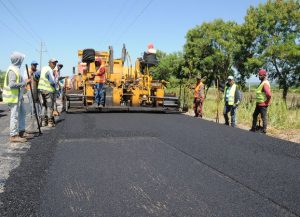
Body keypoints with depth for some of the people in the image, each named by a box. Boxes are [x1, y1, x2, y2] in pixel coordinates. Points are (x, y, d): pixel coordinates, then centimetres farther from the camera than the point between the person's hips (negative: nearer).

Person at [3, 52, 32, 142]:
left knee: (22, 113, 16)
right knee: (15, 116, -5)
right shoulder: (12, 70, -17)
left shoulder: (16, 69, 13)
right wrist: (24, 82, -21)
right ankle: (14, 136, 2)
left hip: (18, 96, 10)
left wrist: (25, 81, 12)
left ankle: (21, 132, 25)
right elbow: (12, 84, -25)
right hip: (13, 97, -10)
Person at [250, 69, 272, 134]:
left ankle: (264, 131, 9)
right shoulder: (261, 83, 13)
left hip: (263, 104, -11)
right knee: (255, 115, 17)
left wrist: (267, 102, -18)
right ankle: (253, 128, 28)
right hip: (259, 104, 11)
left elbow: (269, 94, -31)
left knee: (264, 117, -1)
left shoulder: (265, 84, -20)